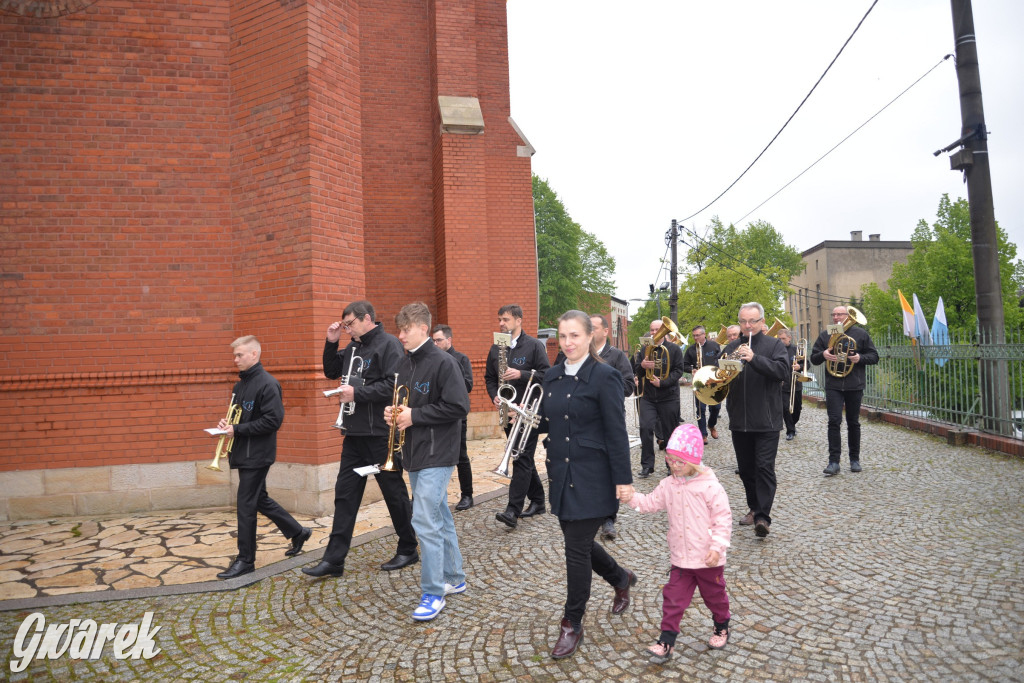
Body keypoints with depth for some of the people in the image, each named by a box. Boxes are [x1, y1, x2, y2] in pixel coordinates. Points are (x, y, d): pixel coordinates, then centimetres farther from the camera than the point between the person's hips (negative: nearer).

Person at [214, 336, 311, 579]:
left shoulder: (267, 384, -15)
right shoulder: (240, 384, 12)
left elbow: (273, 420, -22)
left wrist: (238, 430, -20)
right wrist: (227, 423, -1)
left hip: (257, 455, -9)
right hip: (244, 453, 9)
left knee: (245, 505, -3)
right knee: (259, 500, 17)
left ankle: (246, 560, 10)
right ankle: (298, 532, 32)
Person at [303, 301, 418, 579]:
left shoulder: (388, 344, -11)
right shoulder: (353, 347, 13)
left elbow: (393, 385, -22)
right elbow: (331, 372, 23)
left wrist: (357, 393, -18)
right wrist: (331, 343, 10)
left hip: (381, 433, -8)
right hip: (354, 433, 8)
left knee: (394, 492, 5)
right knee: (345, 493, 8)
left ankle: (408, 550, 23)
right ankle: (334, 560, 14)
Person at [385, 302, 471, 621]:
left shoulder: (443, 362, -14)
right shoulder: (404, 364, 10)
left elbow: (459, 407, -19)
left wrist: (414, 415, -18)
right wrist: (394, 412, -2)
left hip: (437, 454, -8)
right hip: (415, 453, 8)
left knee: (424, 520, -10)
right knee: (439, 517, 16)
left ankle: (433, 592, 2)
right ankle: (454, 578, 30)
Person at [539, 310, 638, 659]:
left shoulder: (604, 376, -12)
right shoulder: (552, 376, 8)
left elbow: (616, 432, -14)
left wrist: (623, 480, -14)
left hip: (590, 477, -7)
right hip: (561, 474, 7)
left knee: (576, 548, -2)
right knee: (577, 541, 16)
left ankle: (572, 624, 17)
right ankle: (621, 579, 44)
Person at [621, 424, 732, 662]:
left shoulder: (710, 486, -17)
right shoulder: (668, 485, -2)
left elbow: (723, 519, -15)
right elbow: (651, 503, 4)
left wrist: (717, 547, -20)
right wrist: (631, 498, -13)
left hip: (708, 559, -3)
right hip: (681, 560, 4)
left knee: (714, 595, 19)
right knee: (673, 599, 4)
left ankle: (722, 627, 45)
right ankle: (666, 642, 11)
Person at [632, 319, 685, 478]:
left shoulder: (674, 349, 1)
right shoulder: (644, 350, 10)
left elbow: (678, 371, -6)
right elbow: (636, 372, 8)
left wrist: (662, 382, -19)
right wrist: (642, 366, -15)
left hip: (669, 397, -2)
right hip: (648, 397, 2)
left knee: (670, 431, 5)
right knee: (645, 427, -10)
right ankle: (647, 465, 0)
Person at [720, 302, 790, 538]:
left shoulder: (774, 345, 0)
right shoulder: (731, 348, 12)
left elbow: (783, 370, -16)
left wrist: (754, 358, -28)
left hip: (766, 420, -4)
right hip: (739, 420, 5)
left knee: (764, 467, -8)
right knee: (746, 469, 13)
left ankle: (763, 516, -7)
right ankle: (754, 508, 27)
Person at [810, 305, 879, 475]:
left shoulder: (860, 334, 4)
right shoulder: (825, 335, 8)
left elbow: (874, 357, 5)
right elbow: (814, 359, 10)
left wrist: (860, 358, -16)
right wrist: (823, 355, -13)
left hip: (854, 386, 0)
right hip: (833, 385, 0)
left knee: (853, 423, 10)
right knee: (834, 421, -8)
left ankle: (854, 459, 22)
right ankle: (834, 461, -6)